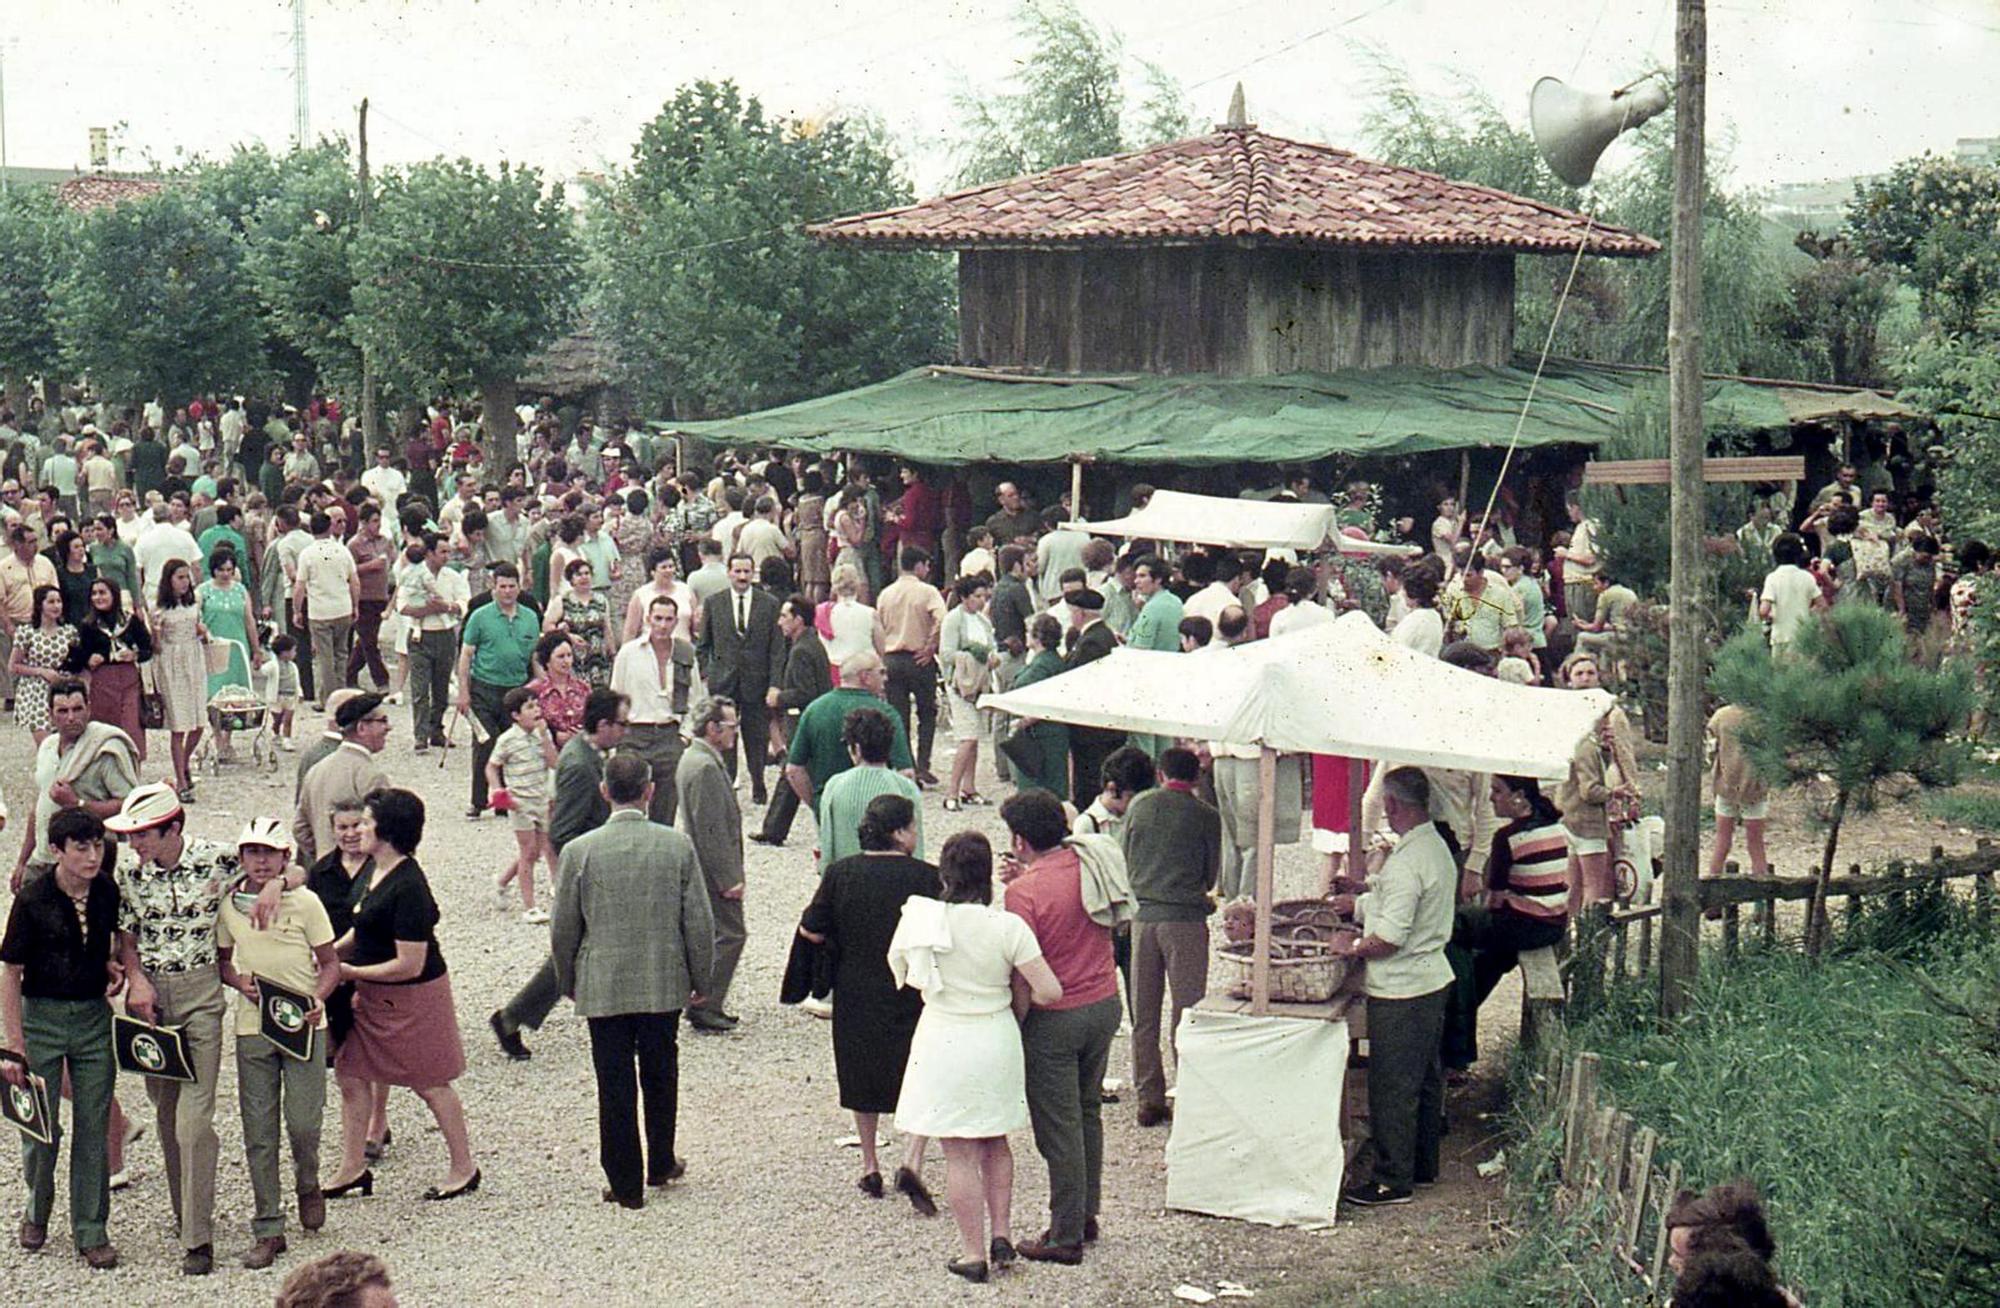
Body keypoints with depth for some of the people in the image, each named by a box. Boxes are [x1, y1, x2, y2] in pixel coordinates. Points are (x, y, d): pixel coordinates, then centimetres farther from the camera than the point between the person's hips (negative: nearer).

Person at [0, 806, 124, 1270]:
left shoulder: (107, 893, -2)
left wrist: (112, 967, -2)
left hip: (95, 1016, 3)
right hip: (42, 1016, -3)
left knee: (93, 1128, 5)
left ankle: (91, 1231, 14)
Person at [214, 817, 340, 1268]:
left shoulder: (305, 902, -5)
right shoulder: (228, 905, 2)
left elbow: (330, 964, 0)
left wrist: (316, 1000, -18)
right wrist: (241, 982, -5)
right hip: (252, 1025, 2)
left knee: (303, 1121, -7)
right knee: (258, 1130, 2)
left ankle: (308, 1184, 27)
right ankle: (268, 1228, 11)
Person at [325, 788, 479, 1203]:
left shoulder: (407, 888, -26)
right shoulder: (374, 872, 2)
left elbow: (410, 965, -26)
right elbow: (362, 932, 17)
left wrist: (349, 972, -19)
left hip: (412, 997, -9)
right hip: (374, 995, 9)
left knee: (429, 1084, 5)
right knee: (350, 1072, 10)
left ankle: (464, 1168, 21)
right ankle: (352, 1169, 20)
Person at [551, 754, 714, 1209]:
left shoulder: (579, 851, -10)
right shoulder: (678, 846, -8)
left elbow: (563, 931, -2)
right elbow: (699, 923, -4)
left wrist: (568, 982, 13)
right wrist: (700, 979, 10)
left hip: (602, 988, -1)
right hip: (664, 984, 1)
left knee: (615, 1086, 7)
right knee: (660, 1077, 19)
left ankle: (625, 1183, 12)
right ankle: (660, 1164, 33)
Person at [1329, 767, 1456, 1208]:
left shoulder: (1407, 862, -24)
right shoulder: (1438, 848, 8)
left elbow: (1391, 937, -26)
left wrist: (1352, 946, -10)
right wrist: (1361, 904, 25)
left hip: (1401, 990, -10)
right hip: (1432, 978, 10)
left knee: (1392, 1088, -1)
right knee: (1425, 1080, 18)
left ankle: (1393, 1179, 6)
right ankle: (1423, 1165, 29)